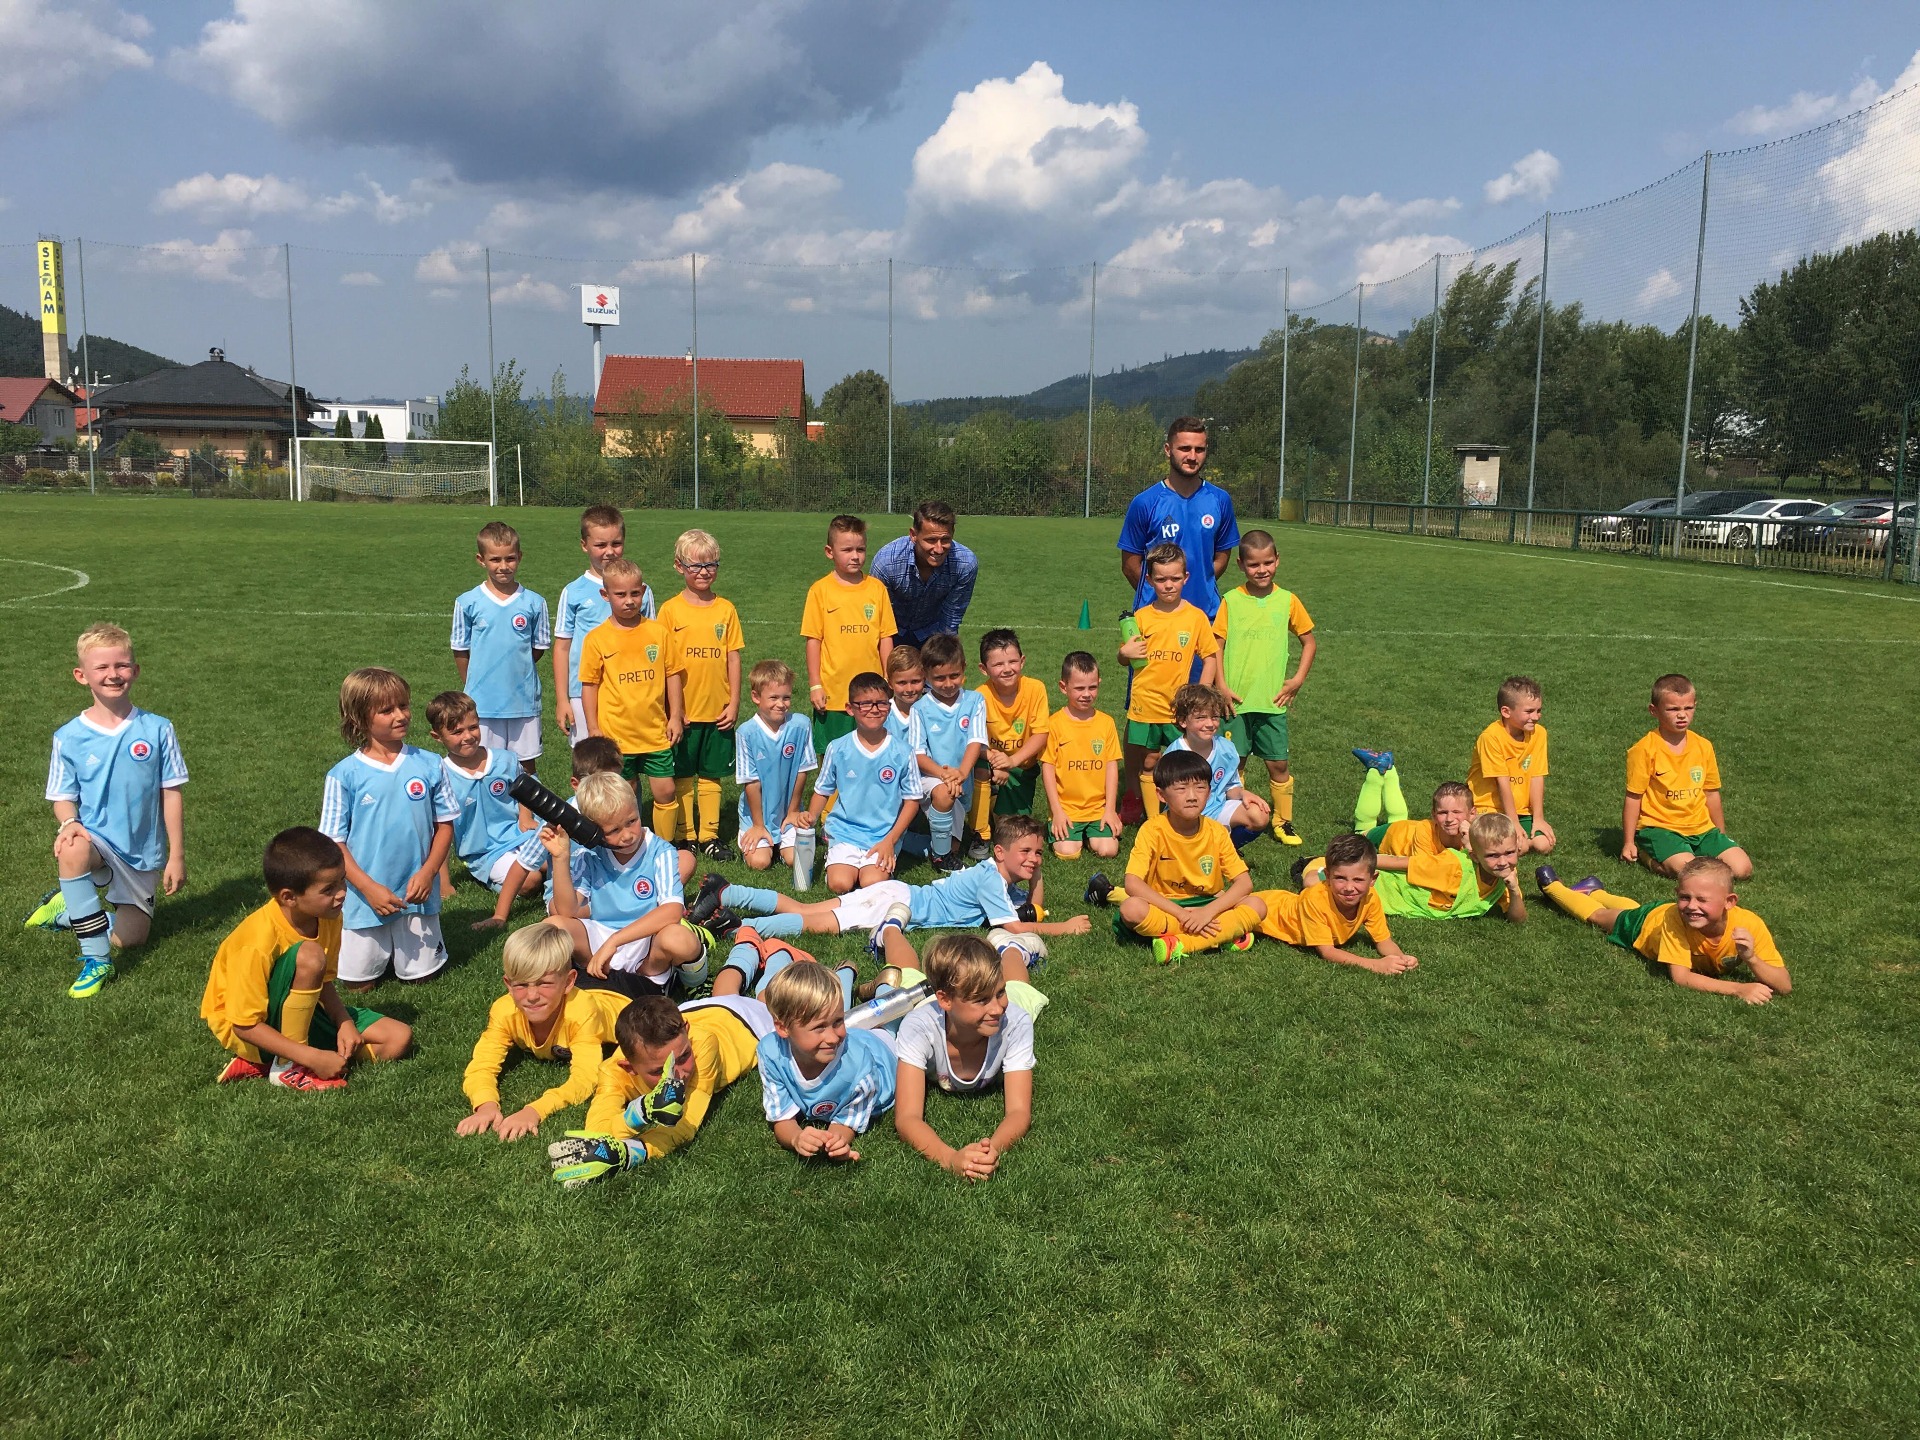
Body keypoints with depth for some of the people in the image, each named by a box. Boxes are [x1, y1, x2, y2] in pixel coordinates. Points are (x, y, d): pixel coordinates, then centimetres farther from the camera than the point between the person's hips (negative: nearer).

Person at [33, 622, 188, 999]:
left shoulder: (157, 729, -9)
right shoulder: (69, 737, -8)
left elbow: (171, 795, -4)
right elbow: (64, 798, -1)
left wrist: (176, 857, -4)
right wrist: (69, 822, -25)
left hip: (143, 855, 2)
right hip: (98, 843, -2)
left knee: (128, 938, 7)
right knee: (72, 851, -38)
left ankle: (69, 909, 38)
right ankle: (96, 960, -26)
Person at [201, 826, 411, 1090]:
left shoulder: (329, 917, -11)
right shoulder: (260, 942, -30)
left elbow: (322, 981, 2)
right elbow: (245, 1026, -26)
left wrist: (345, 1022, -16)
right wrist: (314, 1057, -31)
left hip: (299, 1011, 8)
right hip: (245, 1023, -8)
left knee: (399, 1038, -6)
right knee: (309, 956, -35)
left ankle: (263, 1062, -3)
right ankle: (288, 1066, -19)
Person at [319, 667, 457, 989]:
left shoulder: (429, 766, -4)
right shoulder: (344, 775, -10)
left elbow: (445, 824, 2)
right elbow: (333, 842, -8)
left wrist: (428, 871, -12)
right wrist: (368, 887, -17)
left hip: (417, 895, 2)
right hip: (365, 897, -1)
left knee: (422, 974, 12)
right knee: (358, 983, 8)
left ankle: (410, 939, 41)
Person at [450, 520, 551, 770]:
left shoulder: (534, 603, -2)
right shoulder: (467, 603, -3)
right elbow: (460, 651, 5)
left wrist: (516, 672, 4)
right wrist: (473, 688, 6)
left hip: (524, 702, 1)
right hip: (482, 703, 0)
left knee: (526, 765, 10)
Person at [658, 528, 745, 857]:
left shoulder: (726, 609, 3)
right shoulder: (670, 610, -3)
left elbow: (733, 658, 5)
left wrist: (734, 703, 1)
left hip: (718, 711, 2)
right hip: (682, 712, -2)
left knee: (711, 776, 10)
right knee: (681, 777, 8)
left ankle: (709, 835, 20)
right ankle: (686, 836, 19)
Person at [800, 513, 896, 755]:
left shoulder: (877, 588, 3)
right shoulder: (820, 590, -3)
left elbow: (885, 638, 6)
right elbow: (813, 640, -1)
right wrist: (814, 685, -3)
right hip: (832, 692, -1)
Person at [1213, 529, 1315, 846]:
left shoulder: (1287, 601, 2)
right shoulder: (1231, 600, -2)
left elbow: (1310, 642, 11)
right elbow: (1216, 645, -1)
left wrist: (1298, 679, 1)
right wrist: (1222, 687, -9)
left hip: (1272, 700, 1)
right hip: (1235, 699, -1)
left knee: (1278, 763, 5)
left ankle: (1283, 821, 22)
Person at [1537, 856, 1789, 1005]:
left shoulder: (1750, 926, -42)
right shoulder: (1674, 918, -46)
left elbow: (1784, 985, -40)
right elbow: (1679, 977, -47)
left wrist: (1751, 959, -60)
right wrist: (1739, 989, -59)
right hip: (1643, 925, -4)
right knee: (1596, 914, 26)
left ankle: (1594, 890, 63)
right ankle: (1553, 885, 53)